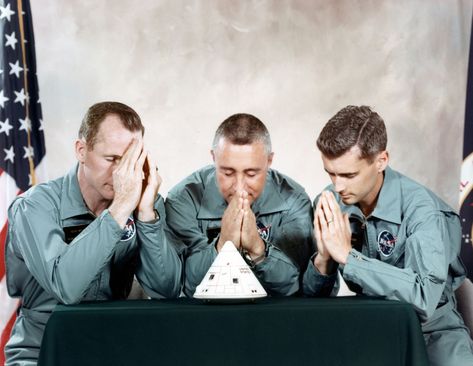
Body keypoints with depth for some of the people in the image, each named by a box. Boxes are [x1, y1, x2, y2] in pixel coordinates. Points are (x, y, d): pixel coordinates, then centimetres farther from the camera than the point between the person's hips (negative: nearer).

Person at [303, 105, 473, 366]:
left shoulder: (420, 208, -22)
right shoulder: (328, 205, -6)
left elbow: (424, 297, -34)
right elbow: (315, 295, -2)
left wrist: (346, 254, -33)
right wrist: (323, 257, -24)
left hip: (429, 323, -4)